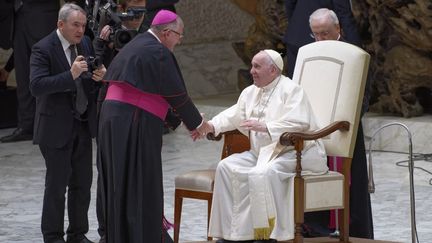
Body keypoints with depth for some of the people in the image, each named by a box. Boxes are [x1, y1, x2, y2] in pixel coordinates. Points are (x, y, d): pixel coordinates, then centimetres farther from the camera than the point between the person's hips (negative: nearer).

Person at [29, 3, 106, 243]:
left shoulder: (85, 43, 5)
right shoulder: (43, 49, -14)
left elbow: (93, 78, 14)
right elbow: (36, 86, -25)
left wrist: (99, 76, -10)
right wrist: (71, 75, -33)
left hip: (83, 124, 6)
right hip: (57, 127, -6)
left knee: (82, 183, 11)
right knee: (57, 184, 1)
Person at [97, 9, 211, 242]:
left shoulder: (135, 45, 17)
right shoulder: (158, 52, -11)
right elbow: (176, 93, -9)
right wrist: (197, 123, 5)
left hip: (113, 119, 9)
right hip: (136, 125, -9)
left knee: (120, 184, 14)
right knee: (142, 186, -2)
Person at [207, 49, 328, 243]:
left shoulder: (291, 90, -10)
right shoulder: (251, 92, 16)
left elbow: (299, 123, -23)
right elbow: (234, 116, 16)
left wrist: (264, 126, -29)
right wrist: (212, 125, -3)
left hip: (294, 152, -9)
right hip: (262, 152, 9)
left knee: (261, 174, -33)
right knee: (227, 167, -8)